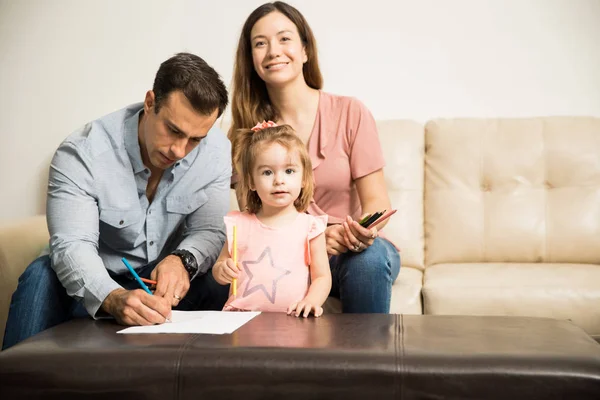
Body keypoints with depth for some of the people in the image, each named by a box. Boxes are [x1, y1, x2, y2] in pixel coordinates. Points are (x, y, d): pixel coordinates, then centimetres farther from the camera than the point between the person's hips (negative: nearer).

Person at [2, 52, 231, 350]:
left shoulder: (215, 150, -12)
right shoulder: (82, 152, -22)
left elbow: (209, 231, -12)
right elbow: (71, 244, -30)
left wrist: (182, 260, -38)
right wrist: (114, 298, -51)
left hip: (168, 283, 2)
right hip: (97, 285, -1)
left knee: (217, 289, -29)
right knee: (42, 276, -31)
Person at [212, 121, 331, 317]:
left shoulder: (310, 227, 3)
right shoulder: (239, 224, 8)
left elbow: (322, 277, 4)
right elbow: (218, 268, 17)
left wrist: (311, 301, -15)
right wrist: (223, 270, -6)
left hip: (292, 321, -1)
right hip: (242, 317, 1)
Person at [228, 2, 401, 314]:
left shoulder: (350, 113, -3)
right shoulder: (244, 131, 2)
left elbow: (376, 199, -6)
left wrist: (365, 230, -29)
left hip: (352, 251, 0)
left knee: (371, 254, -34)